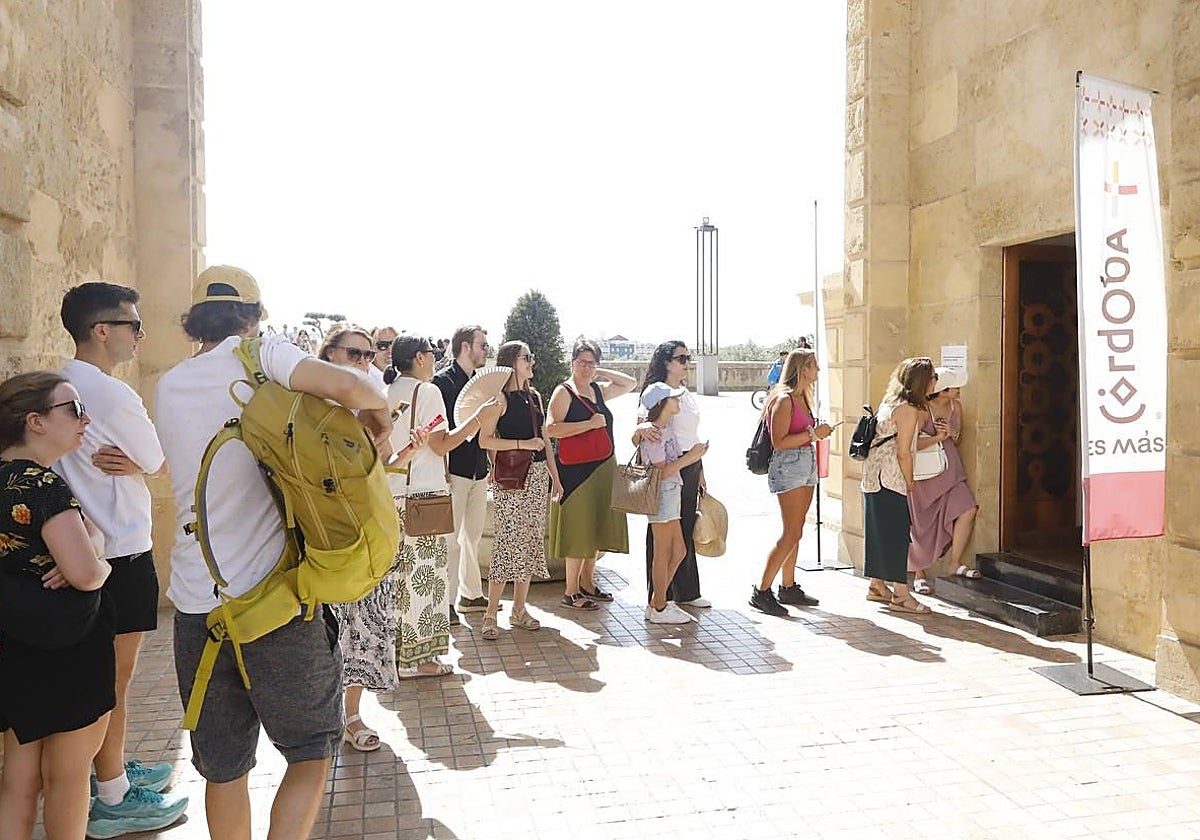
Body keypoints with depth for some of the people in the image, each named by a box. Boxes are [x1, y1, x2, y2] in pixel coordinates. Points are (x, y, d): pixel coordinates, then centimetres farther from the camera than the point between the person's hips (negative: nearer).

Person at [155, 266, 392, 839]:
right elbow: (347, 385, -22)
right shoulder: (256, 352, -6)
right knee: (312, 751, 12)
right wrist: (378, 411, -3)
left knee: (223, 767, 18)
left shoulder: (168, 387, 11)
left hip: (196, 603, 5)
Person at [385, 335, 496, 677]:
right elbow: (442, 444, -13)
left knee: (397, 570, 14)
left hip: (391, 494, 8)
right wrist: (479, 416, -8)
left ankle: (394, 650, 22)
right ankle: (417, 659, 7)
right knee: (424, 574, 0)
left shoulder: (386, 393, 11)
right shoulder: (426, 391, -10)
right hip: (423, 494, -8)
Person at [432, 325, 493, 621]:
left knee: (473, 535, 15)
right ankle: (445, 602, 6)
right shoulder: (443, 380, -10)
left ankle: (471, 594, 26)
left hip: (478, 471, 8)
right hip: (454, 471, -8)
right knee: (451, 538, -3)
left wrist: (490, 465, 15)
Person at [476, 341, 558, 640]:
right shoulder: (501, 398, -6)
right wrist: (523, 443, -17)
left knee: (532, 542, 9)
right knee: (508, 542, -8)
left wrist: (554, 475, 17)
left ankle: (519, 609, 20)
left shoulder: (534, 396, 15)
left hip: (538, 474, 7)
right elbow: (485, 440, -13)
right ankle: (491, 614, 0)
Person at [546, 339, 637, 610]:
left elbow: (630, 383, 26)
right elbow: (551, 429, -19)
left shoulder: (598, 390, 14)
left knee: (596, 528, 13)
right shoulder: (564, 392, -7)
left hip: (602, 470, 8)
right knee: (577, 530, -4)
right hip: (575, 470, -7)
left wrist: (600, 373, 13)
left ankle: (587, 583, 25)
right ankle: (571, 592, 5)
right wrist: (590, 423, -19)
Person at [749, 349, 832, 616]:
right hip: (788, 466, -9)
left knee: (794, 533, 12)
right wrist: (812, 434, -17)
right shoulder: (784, 399, -13)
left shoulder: (801, 398, 15)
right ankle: (761, 592, -4)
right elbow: (779, 442, -18)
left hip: (806, 464, 9)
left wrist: (819, 432, 11)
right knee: (791, 534, -9)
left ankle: (789, 587, 21)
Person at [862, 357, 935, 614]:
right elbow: (903, 453, -16)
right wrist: (910, 484, -6)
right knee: (896, 533, -6)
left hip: (874, 474, 10)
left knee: (879, 530, 15)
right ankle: (900, 595, -3)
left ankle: (877, 585, 24)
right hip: (889, 477, -10)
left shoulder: (892, 403, 14)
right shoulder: (908, 409, -15)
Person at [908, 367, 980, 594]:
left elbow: (957, 440, 13)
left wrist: (952, 433, -7)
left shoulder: (955, 406, 4)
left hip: (950, 470, 6)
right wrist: (937, 437, -20)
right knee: (922, 525, 3)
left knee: (968, 509, -11)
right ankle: (919, 574, 17)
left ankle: (955, 563, 4)